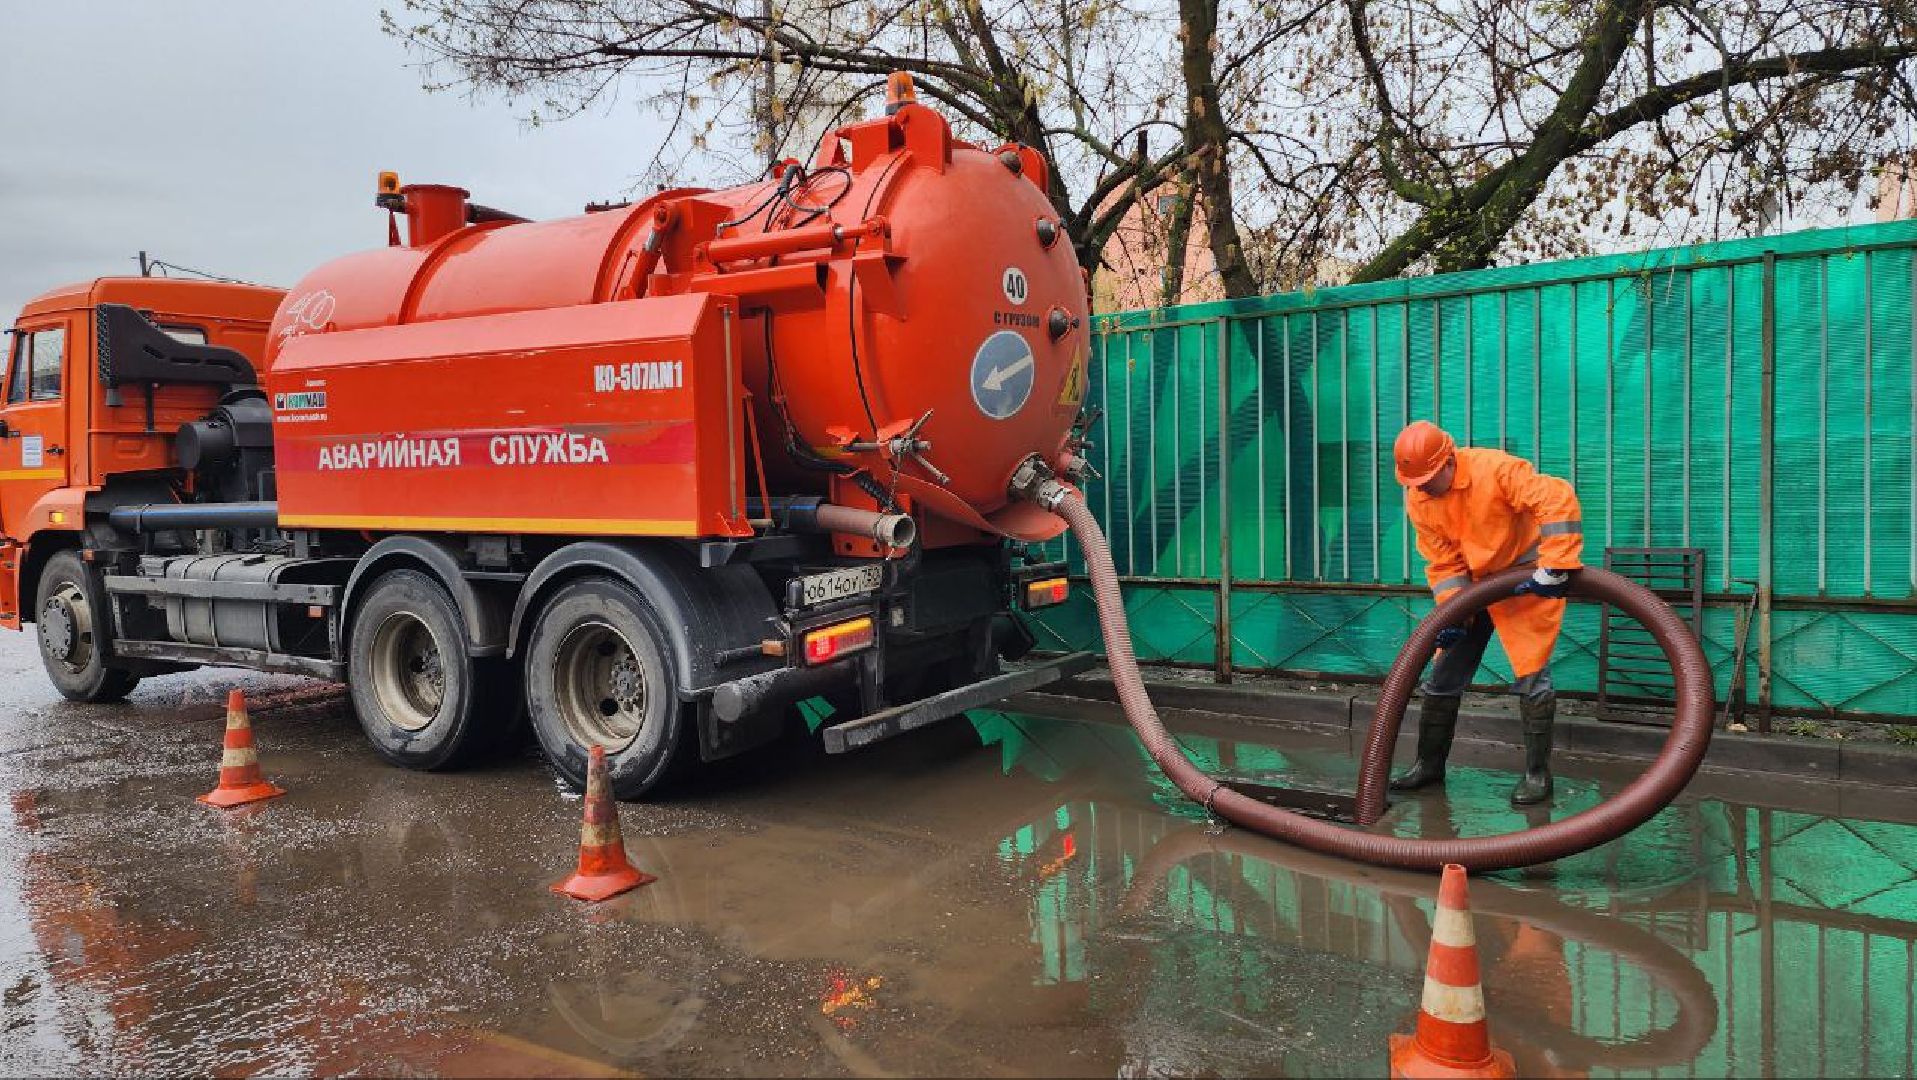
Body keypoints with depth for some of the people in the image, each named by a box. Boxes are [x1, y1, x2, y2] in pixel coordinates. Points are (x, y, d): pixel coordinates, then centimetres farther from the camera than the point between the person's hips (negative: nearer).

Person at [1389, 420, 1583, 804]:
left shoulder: (1495, 469, -28)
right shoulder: (1417, 501, -9)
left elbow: (1558, 499, -36)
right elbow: (1443, 563, -6)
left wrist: (1553, 569, -37)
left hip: (1527, 580, -6)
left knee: (1531, 673, -8)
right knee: (1444, 674, 7)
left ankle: (1537, 773, 5)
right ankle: (1430, 763, 19)